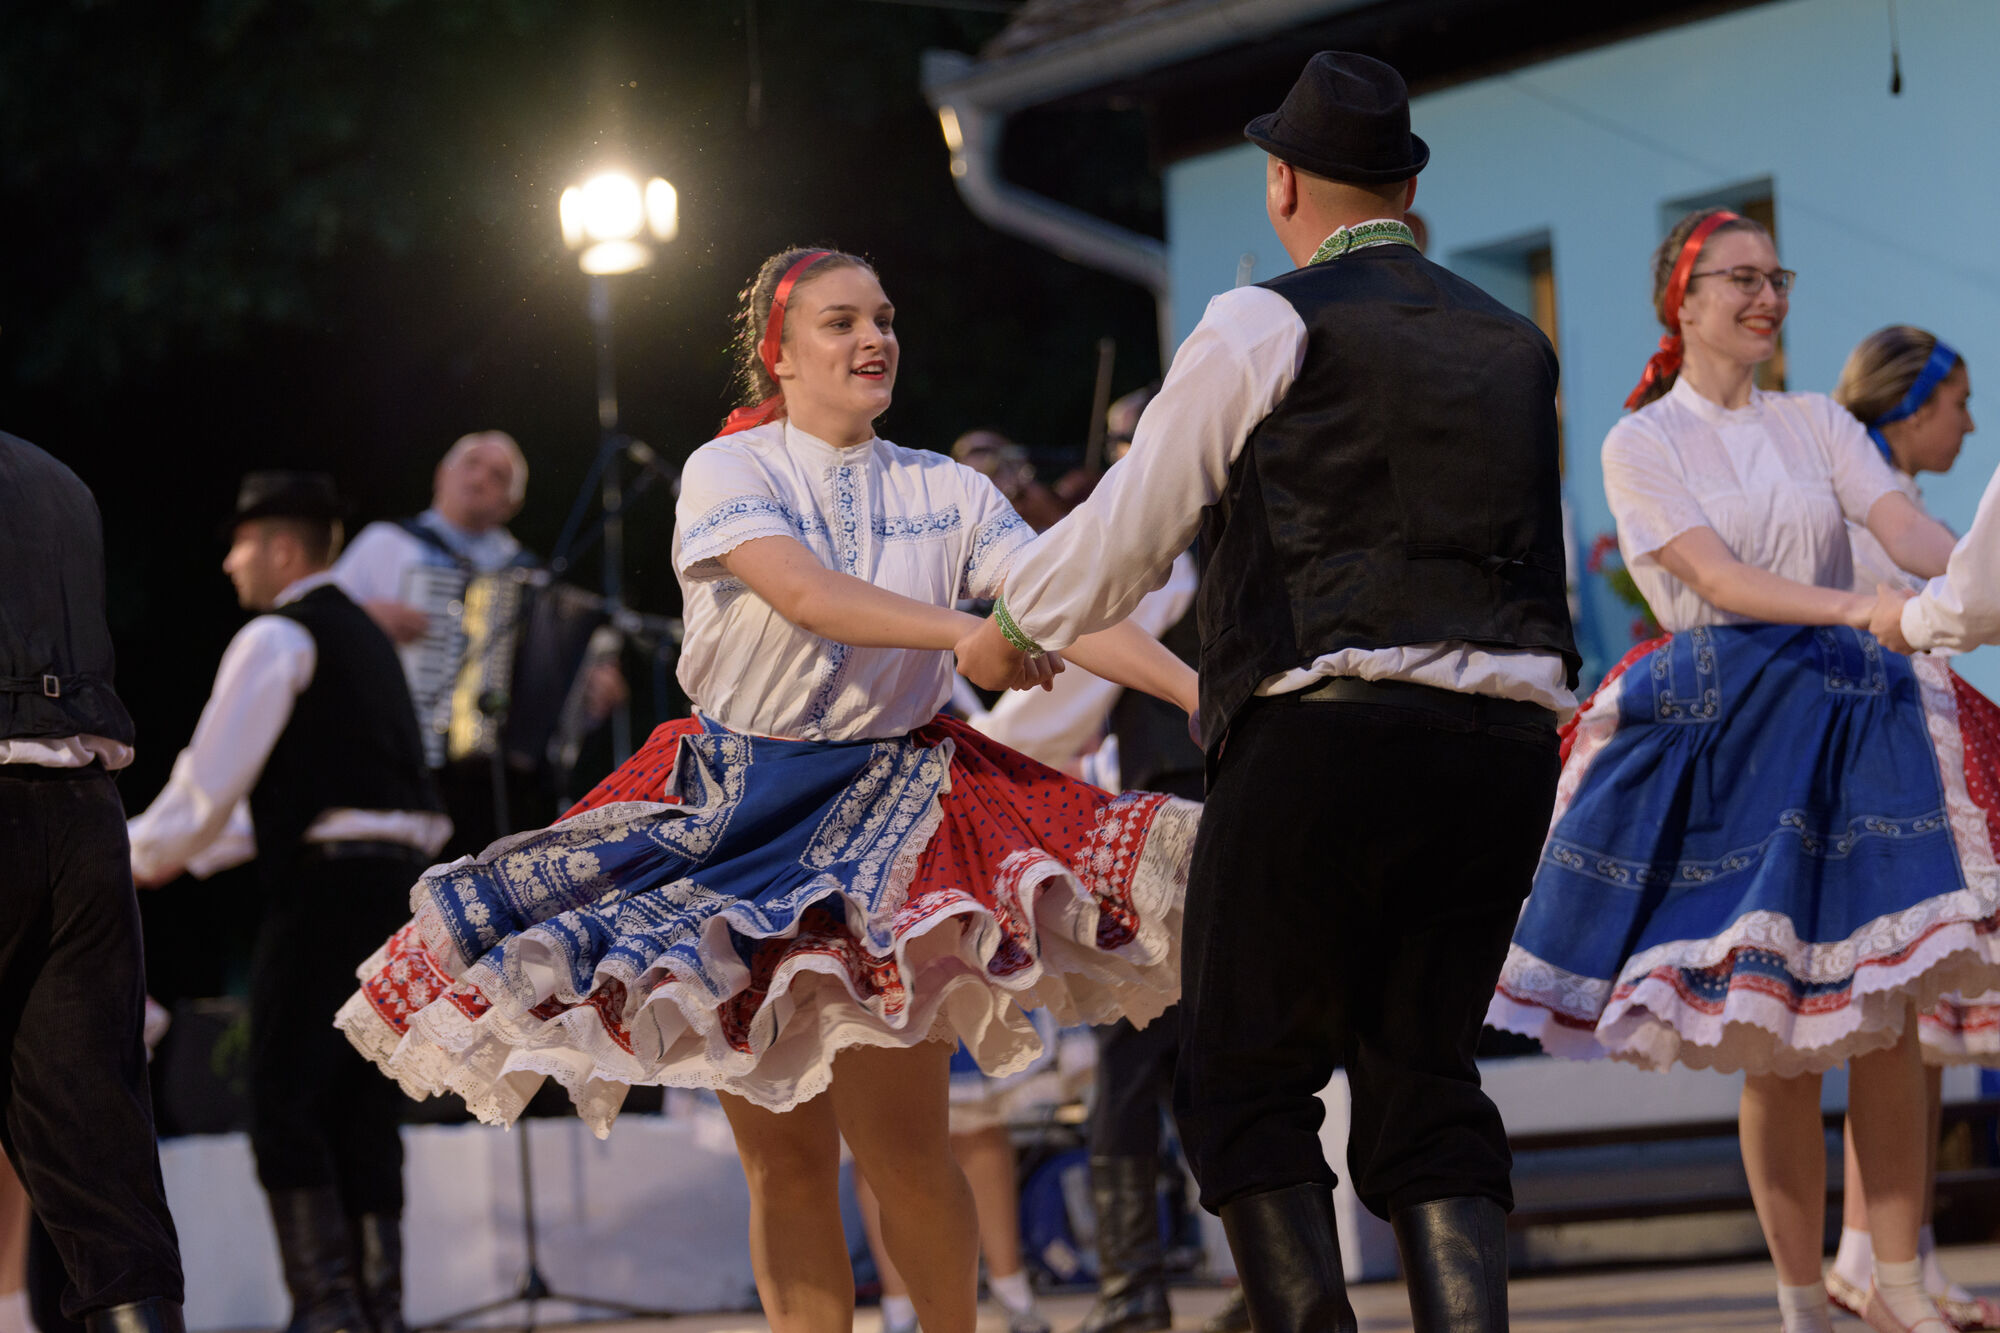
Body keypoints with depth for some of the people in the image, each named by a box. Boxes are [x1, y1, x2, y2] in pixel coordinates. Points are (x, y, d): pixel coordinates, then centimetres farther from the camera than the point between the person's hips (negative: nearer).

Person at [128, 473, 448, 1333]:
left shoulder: (277, 639, -6)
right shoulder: (363, 637, 23)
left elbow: (211, 778, -10)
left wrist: (140, 855, 4)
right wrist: (193, 851, 27)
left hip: (324, 882, -9)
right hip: (397, 876, 9)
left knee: (285, 1106, -6)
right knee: (362, 1107, 10)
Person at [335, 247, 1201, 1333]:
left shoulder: (946, 493, 6)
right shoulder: (727, 471, -2)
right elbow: (804, 593, -21)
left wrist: (1210, 692, -19)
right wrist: (973, 632, -32)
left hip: (886, 816, 1)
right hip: (735, 815, -1)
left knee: (900, 1144, -9)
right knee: (782, 1159, 1)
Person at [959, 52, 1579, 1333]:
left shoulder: (1264, 327, 1)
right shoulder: (1514, 343, 18)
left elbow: (1127, 532, 5)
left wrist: (1010, 629, 23)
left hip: (1325, 732, -5)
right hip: (1513, 732, 5)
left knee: (1246, 1074, 4)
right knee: (1422, 1074, 9)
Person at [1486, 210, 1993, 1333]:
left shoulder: (1819, 426, 14)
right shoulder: (1641, 446, 3)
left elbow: (1907, 527, -3)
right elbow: (1718, 580, -11)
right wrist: (1861, 608, -26)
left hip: (1852, 713, 3)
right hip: (1727, 725, -3)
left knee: (1889, 1010, -5)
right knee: (1773, 1038, -4)